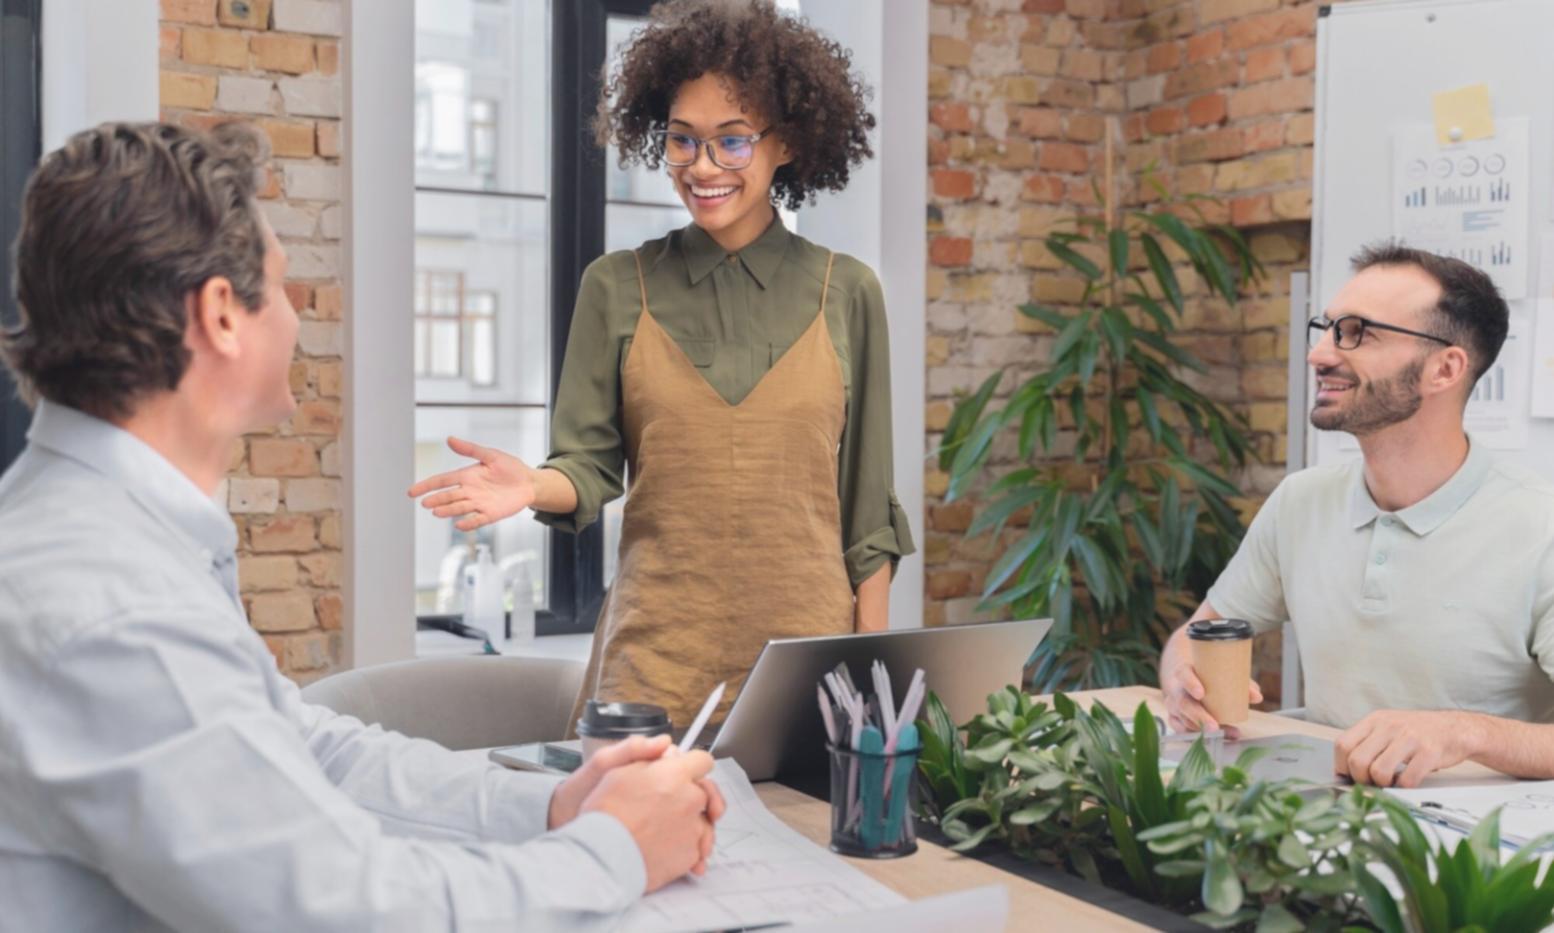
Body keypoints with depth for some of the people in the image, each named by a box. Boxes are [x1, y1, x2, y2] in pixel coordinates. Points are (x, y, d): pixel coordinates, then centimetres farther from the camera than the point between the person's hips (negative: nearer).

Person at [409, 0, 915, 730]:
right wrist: (534, 486, -19)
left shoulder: (846, 293, 2)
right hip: (656, 650, 0)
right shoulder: (616, 287, 2)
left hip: (807, 642, 1)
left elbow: (868, 505, 5)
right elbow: (590, 467, 2)